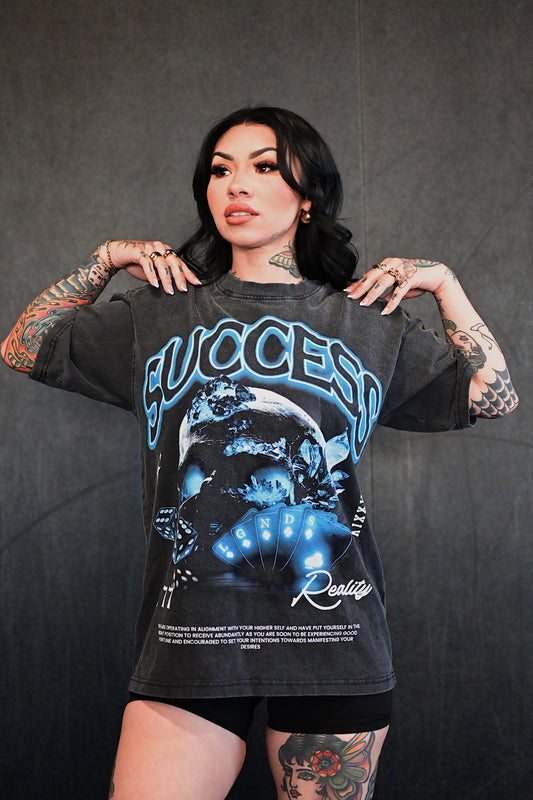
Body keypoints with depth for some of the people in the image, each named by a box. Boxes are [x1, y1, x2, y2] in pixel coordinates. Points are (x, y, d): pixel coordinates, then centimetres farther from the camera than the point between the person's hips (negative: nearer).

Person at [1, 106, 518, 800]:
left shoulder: (369, 322, 10)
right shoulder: (160, 314, 11)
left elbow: (494, 397, 13)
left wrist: (444, 285, 7)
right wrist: (104, 264, 10)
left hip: (333, 636, 0)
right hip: (191, 636, 0)